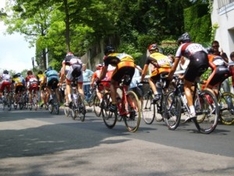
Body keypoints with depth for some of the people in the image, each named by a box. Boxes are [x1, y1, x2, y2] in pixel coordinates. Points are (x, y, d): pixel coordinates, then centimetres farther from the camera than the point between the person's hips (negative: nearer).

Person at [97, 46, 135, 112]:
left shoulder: (108, 57, 26)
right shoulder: (120, 55, 41)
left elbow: (104, 72, 31)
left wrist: (98, 80, 47)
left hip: (122, 66, -5)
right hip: (132, 66, 5)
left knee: (112, 83, 17)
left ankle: (114, 104, 4)